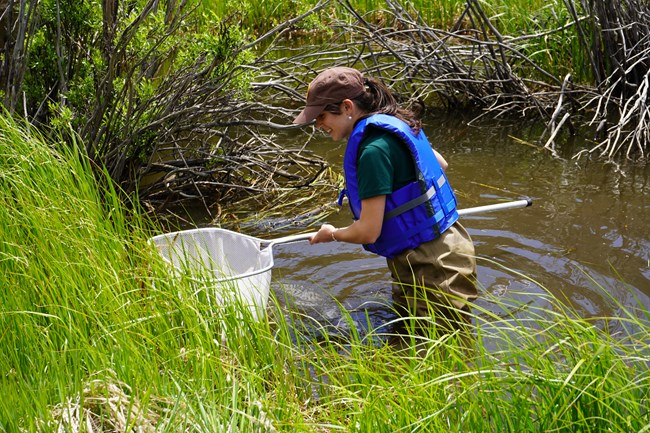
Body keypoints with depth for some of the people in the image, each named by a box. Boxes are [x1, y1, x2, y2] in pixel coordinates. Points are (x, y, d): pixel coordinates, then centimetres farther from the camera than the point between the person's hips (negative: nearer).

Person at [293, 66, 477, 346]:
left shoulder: (373, 149, -24)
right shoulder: (394, 124, 5)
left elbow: (368, 231, -21)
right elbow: (439, 164, 23)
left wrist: (331, 234, 0)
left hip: (433, 268, -10)